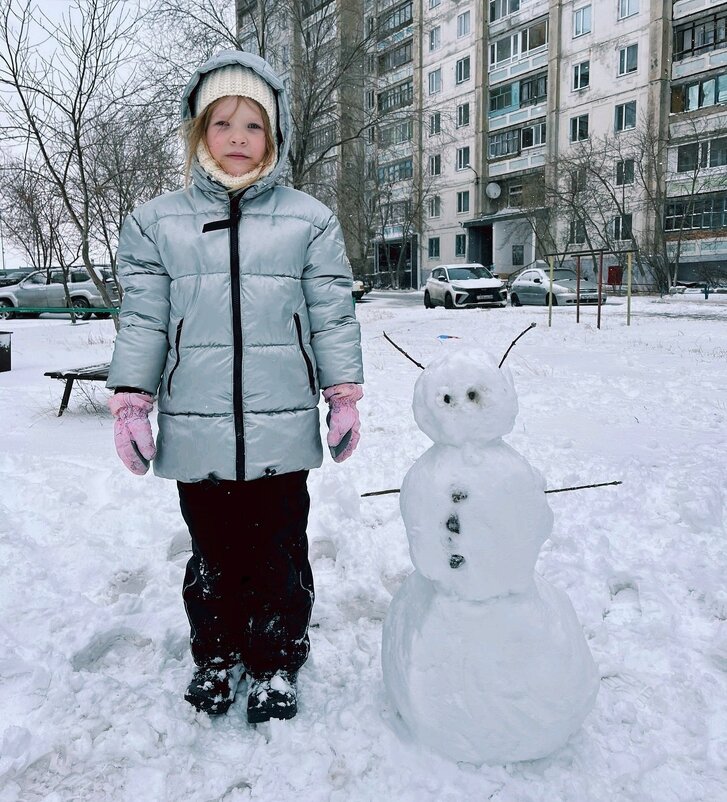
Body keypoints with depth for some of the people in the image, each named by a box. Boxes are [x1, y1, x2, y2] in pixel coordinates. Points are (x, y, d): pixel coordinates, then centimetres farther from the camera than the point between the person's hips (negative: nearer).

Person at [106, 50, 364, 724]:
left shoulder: (309, 221, 4)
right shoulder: (157, 222, 6)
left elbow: (333, 316, 5)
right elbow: (142, 321, 6)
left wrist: (344, 397, 3)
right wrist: (130, 402, 1)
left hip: (282, 430, 0)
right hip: (195, 428, 1)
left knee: (280, 554, 9)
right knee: (213, 553, 14)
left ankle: (275, 665, 30)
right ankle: (215, 657, 36)